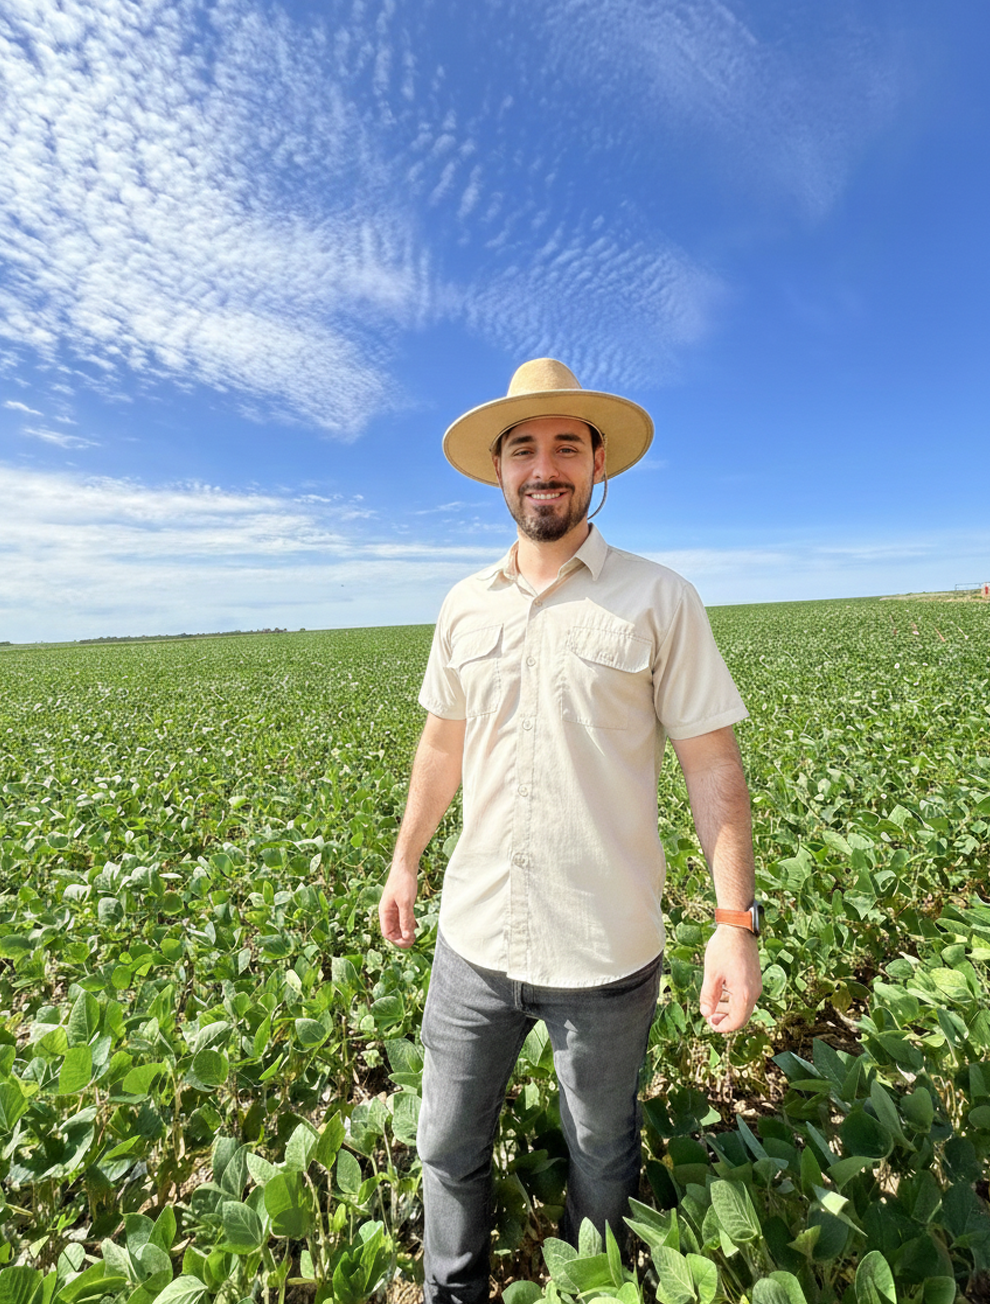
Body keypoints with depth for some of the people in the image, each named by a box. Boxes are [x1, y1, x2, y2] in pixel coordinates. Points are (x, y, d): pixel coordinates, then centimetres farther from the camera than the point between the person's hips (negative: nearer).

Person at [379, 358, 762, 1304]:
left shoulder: (659, 600, -9)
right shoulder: (462, 606, 3)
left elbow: (712, 766, -8)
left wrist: (735, 920, -12)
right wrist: (403, 861, 15)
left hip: (605, 954, -2)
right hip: (474, 940, 4)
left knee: (601, 1159, 23)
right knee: (448, 1147, 22)